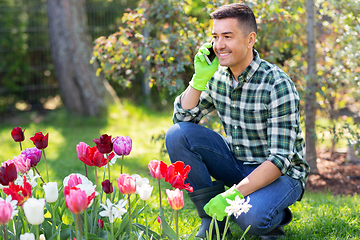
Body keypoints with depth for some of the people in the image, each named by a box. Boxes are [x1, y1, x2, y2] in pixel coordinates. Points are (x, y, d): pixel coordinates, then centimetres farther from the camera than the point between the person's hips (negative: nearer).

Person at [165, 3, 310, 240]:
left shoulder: (278, 85, -23)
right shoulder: (218, 76, -3)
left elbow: (280, 159, -26)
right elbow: (182, 118, 1)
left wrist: (233, 195, -35)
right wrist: (200, 78, -14)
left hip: (281, 173, -6)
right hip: (237, 164, 6)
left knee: (250, 216, -37)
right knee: (177, 135, -13)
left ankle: (273, 216, 1)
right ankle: (212, 219, -4)